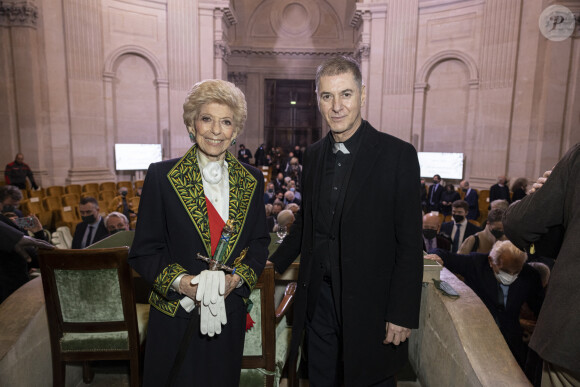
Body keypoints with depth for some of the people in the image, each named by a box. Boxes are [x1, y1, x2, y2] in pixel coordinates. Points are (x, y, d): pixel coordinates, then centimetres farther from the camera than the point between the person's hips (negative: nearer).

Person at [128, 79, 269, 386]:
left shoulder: (252, 180, 0)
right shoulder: (162, 176, -8)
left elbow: (259, 242, 5)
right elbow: (143, 252, -5)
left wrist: (237, 278, -12)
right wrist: (181, 282, -19)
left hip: (229, 317, 3)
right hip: (175, 318, -2)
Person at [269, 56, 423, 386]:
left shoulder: (398, 155, -12)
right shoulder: (314, 154, 5)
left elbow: (410, 244, -12)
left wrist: (402, 315, -12)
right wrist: (273, 264, 11)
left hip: (369, 302, -4)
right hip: (319, 297, 5)